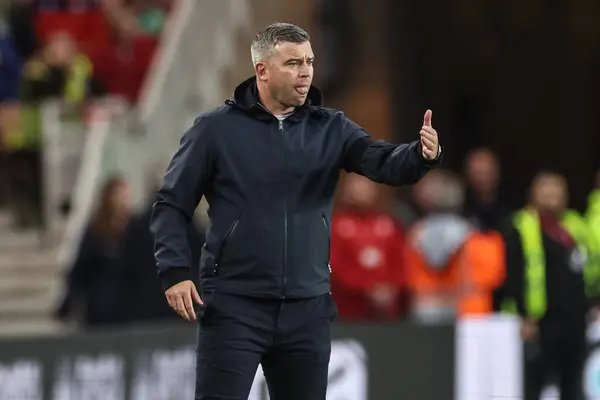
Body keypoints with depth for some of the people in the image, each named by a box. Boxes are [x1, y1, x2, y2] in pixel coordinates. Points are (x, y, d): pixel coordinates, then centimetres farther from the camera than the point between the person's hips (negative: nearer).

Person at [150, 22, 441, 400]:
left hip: (307, 309, 4)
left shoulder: (331, 128, 6)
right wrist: (175, 272, -11)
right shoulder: (217, 129, -1)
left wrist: (423, 155, -30)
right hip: (234, 306, -4)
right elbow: (172, 204, 1)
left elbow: (384, 163, -8)